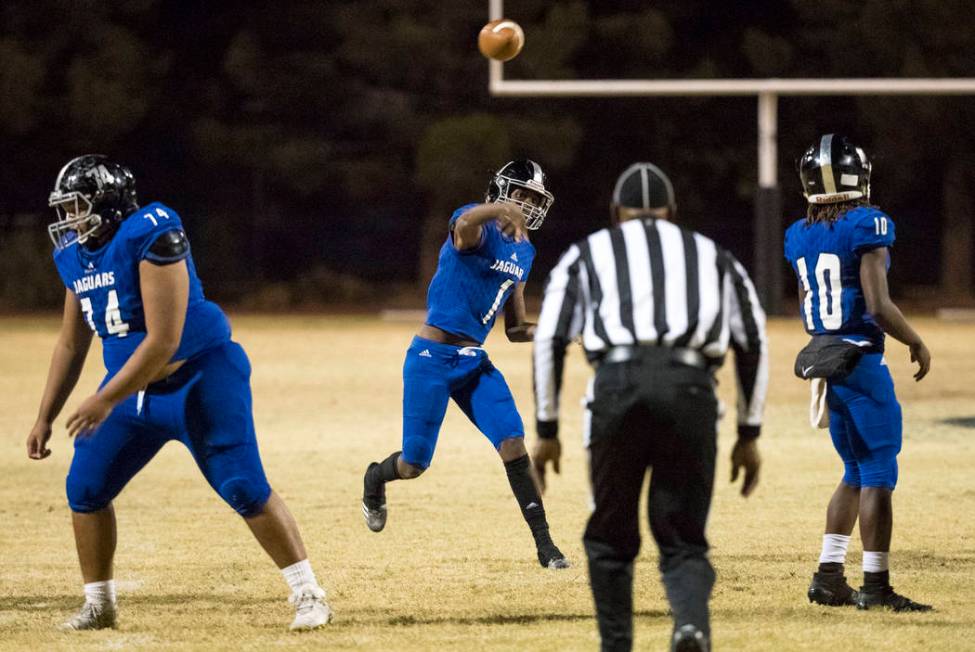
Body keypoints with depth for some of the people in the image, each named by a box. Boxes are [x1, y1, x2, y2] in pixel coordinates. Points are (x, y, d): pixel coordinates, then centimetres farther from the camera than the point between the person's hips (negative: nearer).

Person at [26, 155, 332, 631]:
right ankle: (99, 605, 17)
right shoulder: (75, 255, 3)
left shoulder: (150, 235, -23)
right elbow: (71, 343, 16)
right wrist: (45, 418, 13)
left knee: (244, 488, -12)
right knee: (85, 489, 3)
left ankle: (308, 595, -2)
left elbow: (164, 341, -27)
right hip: (132, 387, 8)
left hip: (199, 380, -8)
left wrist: (106, 400, -25)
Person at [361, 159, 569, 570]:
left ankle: (544, 544, -8)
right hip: (432, 358, -6)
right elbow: (465, 224, -41)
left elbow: (515, 329, 18)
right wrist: (501, 210, -64)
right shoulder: (479, 229, -12)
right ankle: (375, 480, 37)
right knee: (414, 465, 1)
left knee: (514, 445, -11)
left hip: (475, 364, 6)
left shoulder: (523, 253, 12)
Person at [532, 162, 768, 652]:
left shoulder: (587, 253, 23)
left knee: (610, 538, 15)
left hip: (618, 383, -1)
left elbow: (549, 341, 11)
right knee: (683, 541, 4)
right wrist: (748, 435, 22)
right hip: (690, 387, 1)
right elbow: (753, 343, 18)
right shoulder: (711, 256, 27)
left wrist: (547, 430, 15)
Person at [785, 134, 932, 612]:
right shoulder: (867, 227, -14)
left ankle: (828, 575, 15)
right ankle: (875, 586, 0)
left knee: (856, 472, 18)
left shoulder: (800, 237, 8)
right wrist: (916, 344, -5)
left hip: (824, 358, 7)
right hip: (862, 360, -7)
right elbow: (879, 305, -18)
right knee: (878, 475, -1)